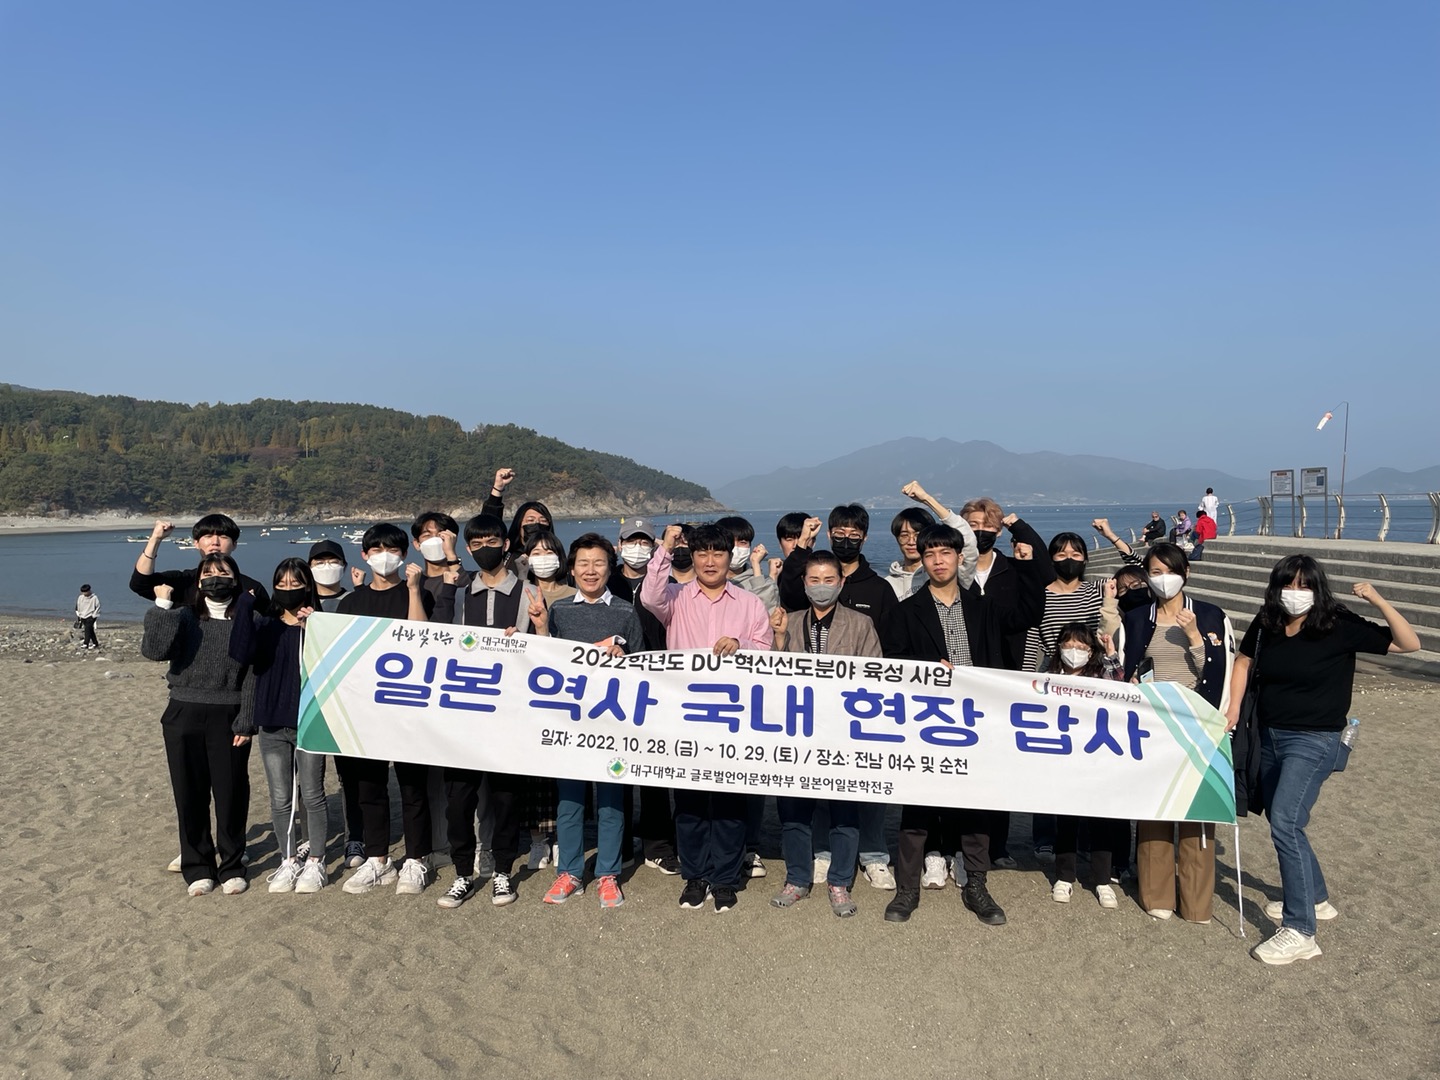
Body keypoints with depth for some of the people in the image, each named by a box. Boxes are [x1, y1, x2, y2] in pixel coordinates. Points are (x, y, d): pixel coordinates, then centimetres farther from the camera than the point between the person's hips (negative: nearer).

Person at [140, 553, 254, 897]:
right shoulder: (183, 617, 3)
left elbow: (253, 676, -3)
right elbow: (153, 649, -15)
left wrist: (245, 722, -9)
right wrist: (163, 605, -16)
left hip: (228, 719, -1)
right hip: (184, 717, 2)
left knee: (231, 793, 3)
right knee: (190, 794, 8)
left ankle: (232, 866, 19)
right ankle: (197, 867, 22)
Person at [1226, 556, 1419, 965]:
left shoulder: (1340, 626, -13)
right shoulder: (1266, 624, -1)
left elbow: (1408, 644, -14)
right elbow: (1244, 661, 14)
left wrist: (1378, 600, -27)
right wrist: (1234, 707, 4)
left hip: (1313, 741, -6)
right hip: (1270, 736, 6)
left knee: (1285, 822, -19)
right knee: (1281, 821, 18)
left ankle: (1300, 931, -13)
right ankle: (1315, 897, 40)